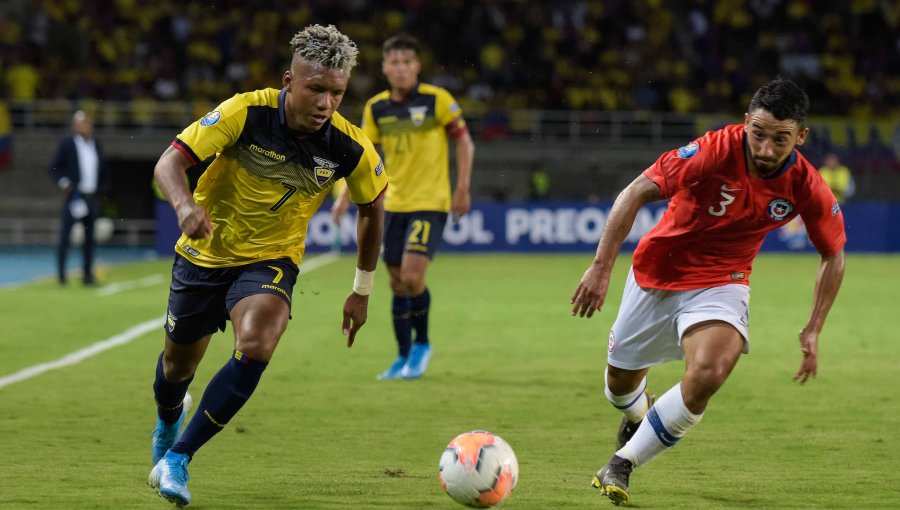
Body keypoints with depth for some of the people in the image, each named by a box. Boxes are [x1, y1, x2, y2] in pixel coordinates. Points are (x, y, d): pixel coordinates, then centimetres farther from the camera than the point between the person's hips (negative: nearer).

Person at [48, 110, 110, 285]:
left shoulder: (96, 144, 11)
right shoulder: (67, 144, -4)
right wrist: (64, 184, -15)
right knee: (65, 235, -6)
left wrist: (102, 188, 6)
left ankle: (87, 273, 14)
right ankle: (61, 273, -2)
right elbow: (54, 168, -3)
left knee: (90, 236, 8)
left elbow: (103, 170, 19)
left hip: (92, 197, 5)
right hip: (74, 196, -5)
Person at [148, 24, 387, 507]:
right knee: (179, 363, 14)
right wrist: (185, 204, -44)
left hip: (270, 259, 0)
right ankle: (168, 418, 55)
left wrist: (362, 291, 8)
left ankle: (176, 458, -17)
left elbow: (371, 208, 3)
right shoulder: (246, 112, -23)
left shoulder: (351, 149, -17)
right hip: (204, 250, 0)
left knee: (256, 344, -29)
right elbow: (170, 162, -22)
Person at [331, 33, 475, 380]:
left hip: (431, 202, -5)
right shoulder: (376, 108, 3)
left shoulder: (437, 100, -8)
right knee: (398, 283, 6)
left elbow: (464, 142, -2)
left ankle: (421, 344, 5)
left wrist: (462, 189, -8)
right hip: (395, 204, 5)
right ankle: (404, 358, 18)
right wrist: (345, 197, 2)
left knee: (412, 276, -17)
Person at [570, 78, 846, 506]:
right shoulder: (716, 150, -27)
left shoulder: (806, 188, -17)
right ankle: (638, 414, 56)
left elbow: (833, 255, 1)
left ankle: (621, 464, -10)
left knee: (707, 374, -29)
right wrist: (601, 267, -32)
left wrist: (813, 330, -2)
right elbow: (636, 193, -26)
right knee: (621, 380, 15)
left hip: (719, 283, 0)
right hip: (656, 273, 0)